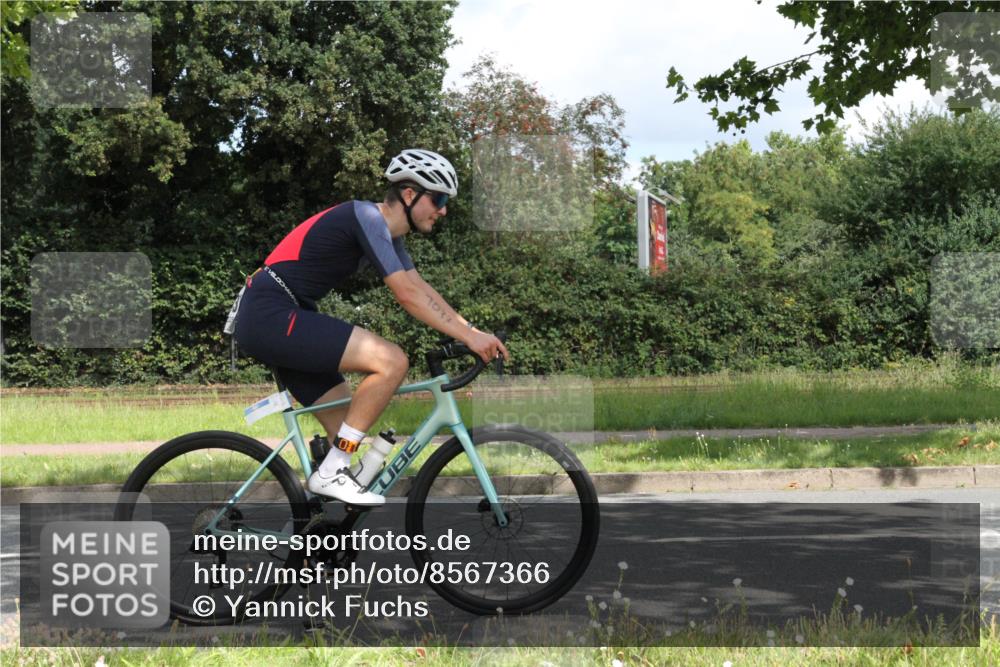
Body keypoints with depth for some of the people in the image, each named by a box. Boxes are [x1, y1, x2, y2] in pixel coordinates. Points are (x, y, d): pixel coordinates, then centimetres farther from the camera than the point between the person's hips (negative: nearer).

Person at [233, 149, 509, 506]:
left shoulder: (386, 230, 16)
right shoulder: (367, 218, -14)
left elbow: (422, 289, 19)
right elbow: (408, 296, -19)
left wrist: (474, 332, 11)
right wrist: (469, 337, -17)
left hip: (268, 322, 11)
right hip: (271, 317, -11)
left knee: (349, 426, 10)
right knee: (392, 361, -20)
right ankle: (332, 472, -14)